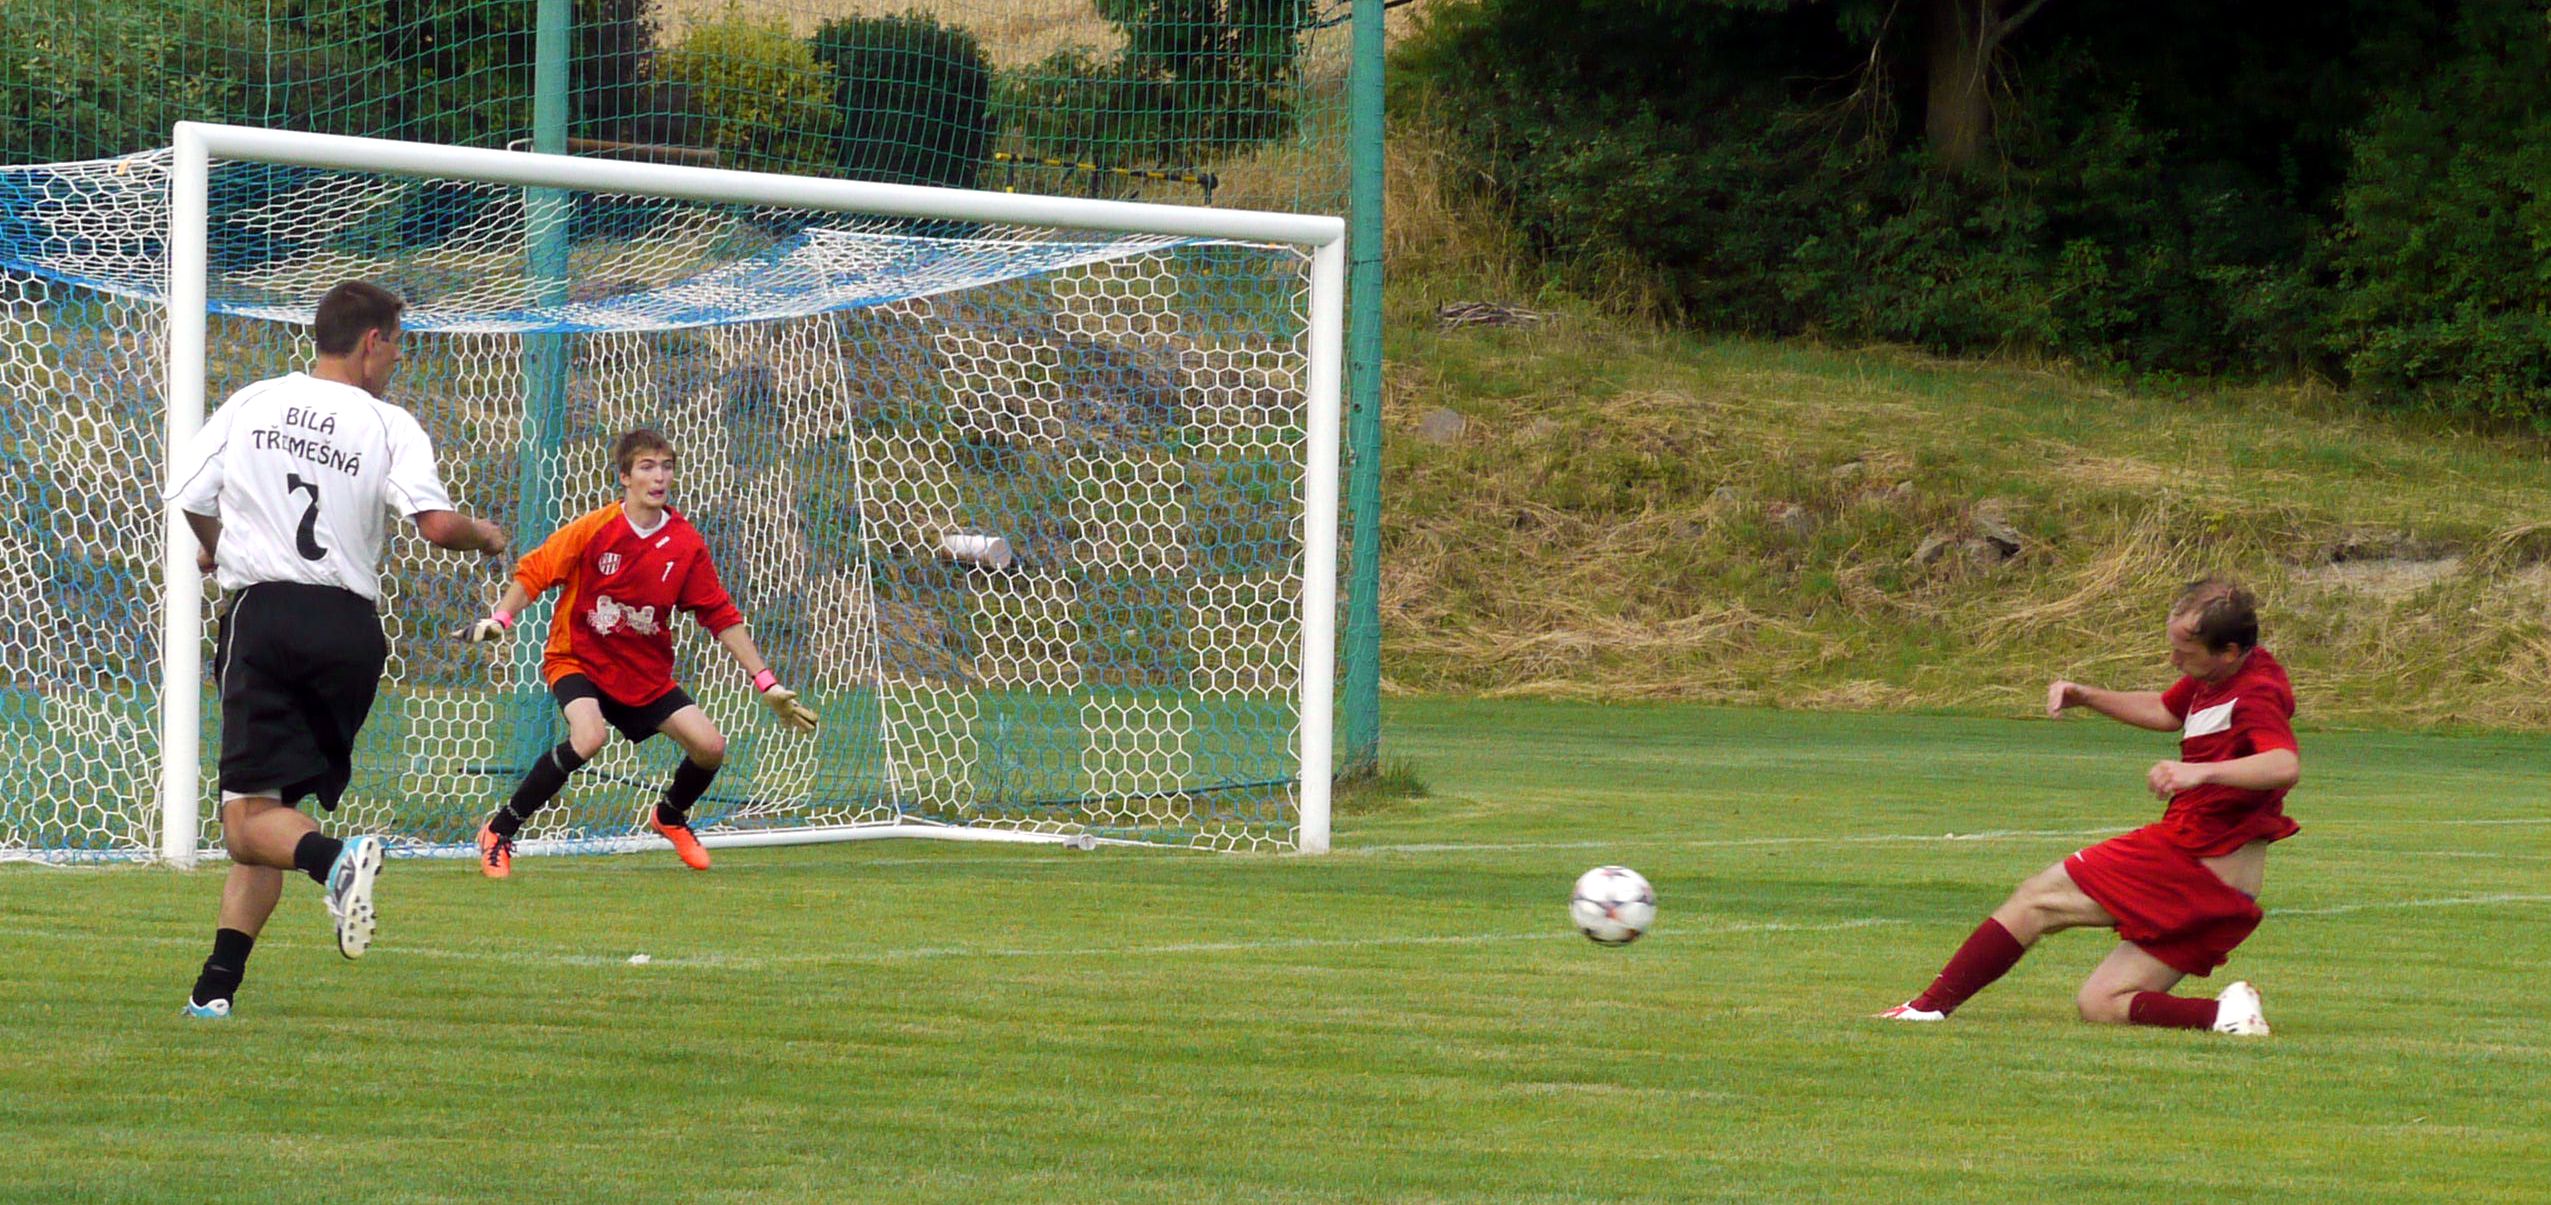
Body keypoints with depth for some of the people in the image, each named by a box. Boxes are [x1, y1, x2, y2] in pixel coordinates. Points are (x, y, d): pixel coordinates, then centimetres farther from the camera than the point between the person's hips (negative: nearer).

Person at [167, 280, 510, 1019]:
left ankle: (335, 858, -41)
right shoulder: (390, 426, 0)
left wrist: (216, 546, 33)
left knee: (249, 819, -7)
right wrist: (485, 537, 11)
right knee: (272, 804, 11)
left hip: (262, 611, -1)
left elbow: (189, 500, 11)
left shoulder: (251, 405, 7)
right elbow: (436, 525, -11)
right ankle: (218, 985, 4)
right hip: (349, 626, 1)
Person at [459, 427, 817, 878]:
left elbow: (722, 616, 0)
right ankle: (498, 833, -17)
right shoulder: (594, 529, -15)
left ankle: (670, 816, 29)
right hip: (578, 659, -4)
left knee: (709, 746, -7)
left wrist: (767, 685, -2)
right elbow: (534, 571, -7)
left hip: (647, 672, 4)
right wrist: (500, 619, -23)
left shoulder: (686, 545, -6)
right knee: (589, 737, -33)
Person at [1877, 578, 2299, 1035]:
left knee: (2036, 901, 3)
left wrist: (2203, 772, -49)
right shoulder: (2211, 679, 11)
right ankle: (2225, 1014, -8)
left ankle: (1931, 1006, 4)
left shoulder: (2257, 692, -18)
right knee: (2099, 1004, 11)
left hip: (2187, 860, -10)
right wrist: (2086, 696, 19)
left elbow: (2285, 765, -37)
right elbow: (2163, 711, 31)